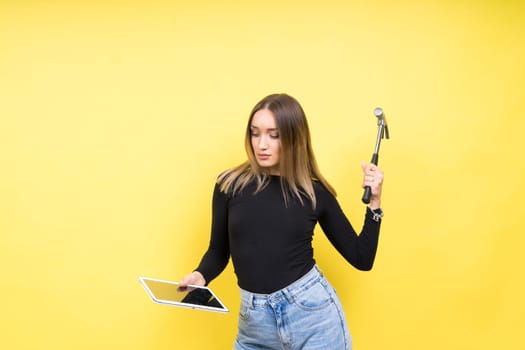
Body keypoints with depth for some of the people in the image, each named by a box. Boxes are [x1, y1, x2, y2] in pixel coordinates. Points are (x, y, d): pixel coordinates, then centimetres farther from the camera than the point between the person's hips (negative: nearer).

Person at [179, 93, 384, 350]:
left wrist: (374, 203, -5)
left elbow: (362, 259, 3)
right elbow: (218, 251, 8)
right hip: (254, 320, 1)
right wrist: (200, 276, -10)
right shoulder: (230, 184, -2)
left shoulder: (315, 192, -2)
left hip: (312, 311, -1)